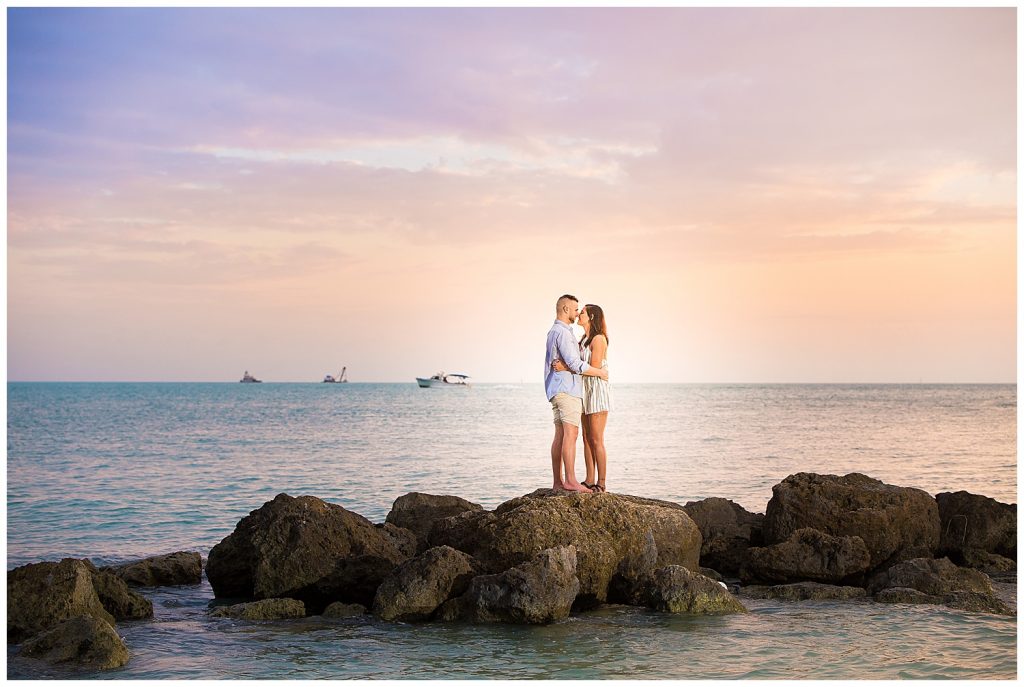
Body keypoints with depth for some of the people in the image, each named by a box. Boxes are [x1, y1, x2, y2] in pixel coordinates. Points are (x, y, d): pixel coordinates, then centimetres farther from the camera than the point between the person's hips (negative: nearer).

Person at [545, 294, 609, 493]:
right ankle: (570, 480, -18)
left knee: (560, 436, 7)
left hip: (557, 390, 10)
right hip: (567, 389, -10)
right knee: (570, 434, -14)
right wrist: (600, 372, -7)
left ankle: (557, 482, 5)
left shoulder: (554, 331, 21)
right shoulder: (563, 332, -12)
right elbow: (575, 365, -18)